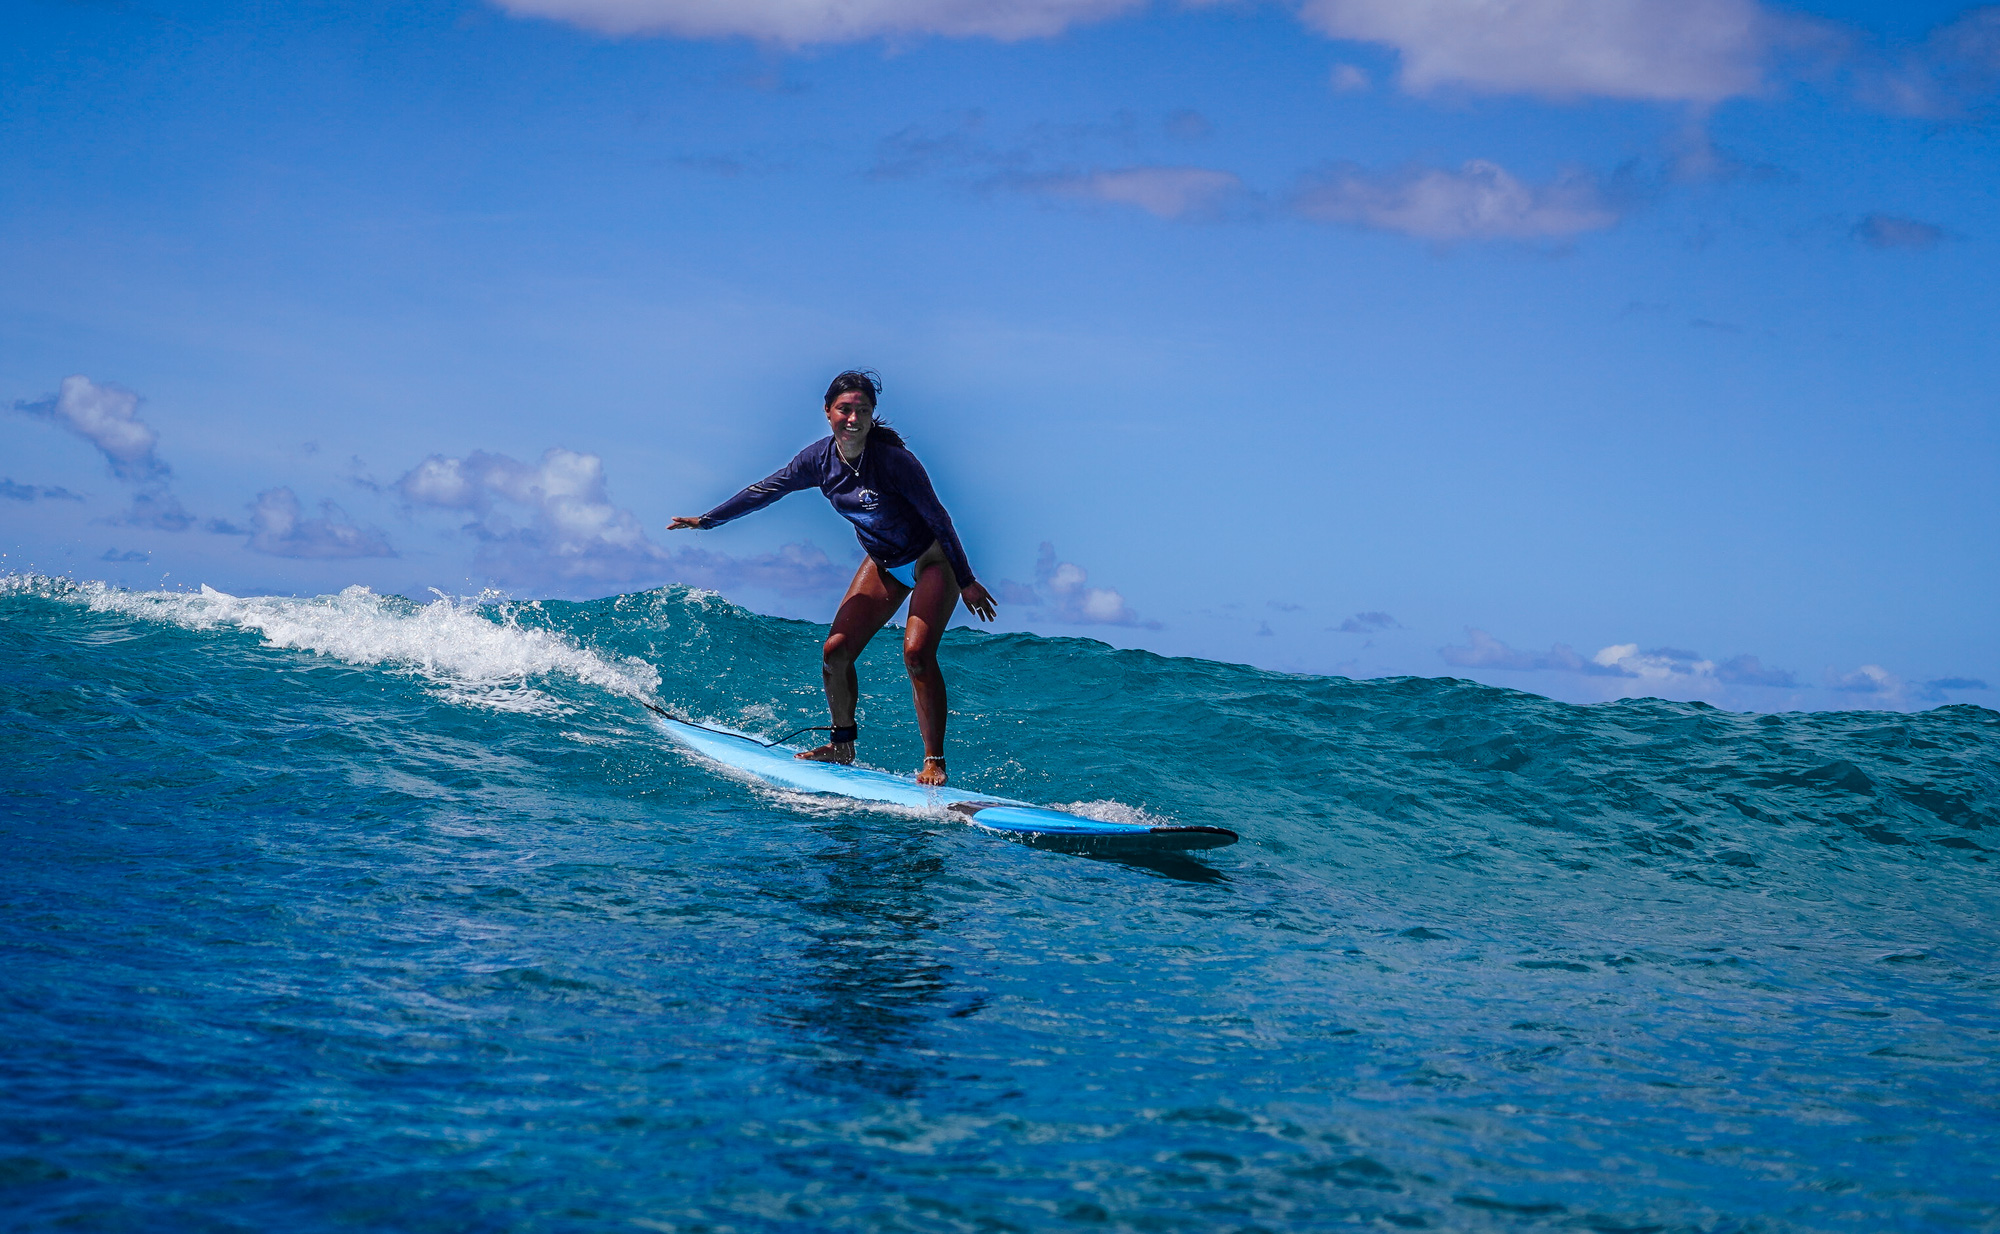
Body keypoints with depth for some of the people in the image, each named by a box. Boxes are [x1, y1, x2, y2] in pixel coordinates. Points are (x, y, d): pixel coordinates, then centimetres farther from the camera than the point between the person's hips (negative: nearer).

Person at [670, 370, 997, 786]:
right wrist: (706, 520, 2)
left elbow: (938, 518, -19)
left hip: (932, 560, -6)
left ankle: (934, 762, -17)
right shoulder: (821, 459, -11)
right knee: (835, 651, -1)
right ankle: (842, 744, 18)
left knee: (916, 653, -23)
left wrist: (967, 582, -14)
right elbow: (765, 491, 0)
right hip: (883, 564, 6)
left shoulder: (894, 460, -27)